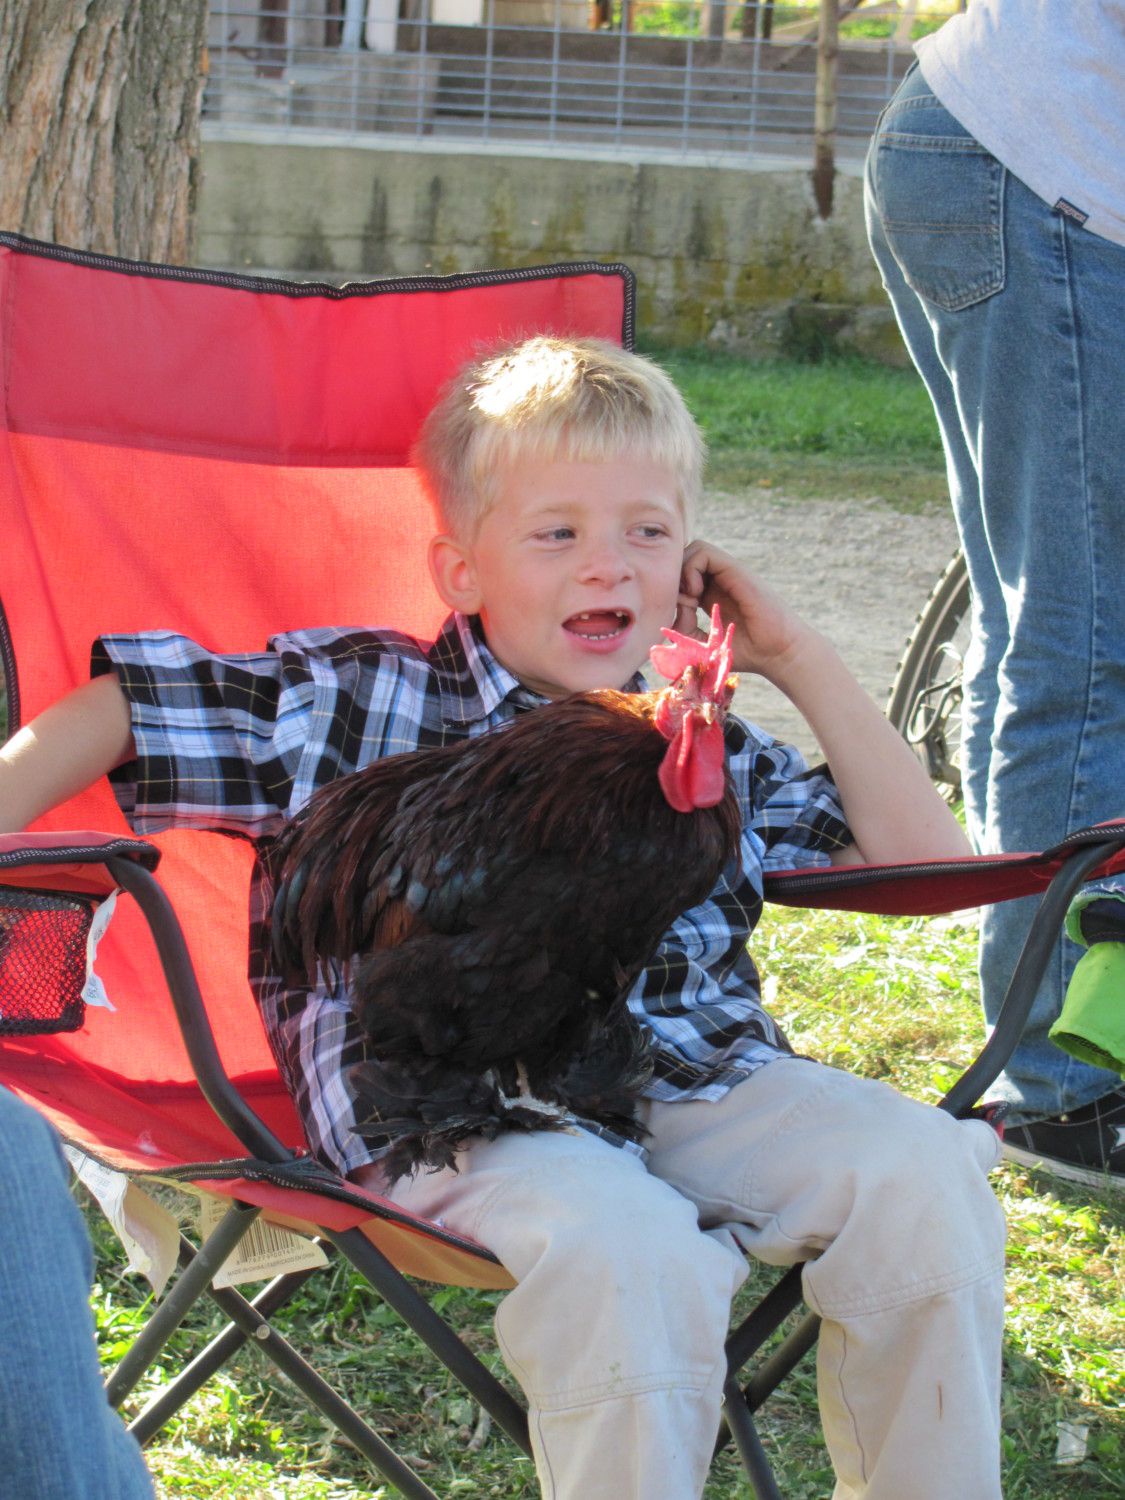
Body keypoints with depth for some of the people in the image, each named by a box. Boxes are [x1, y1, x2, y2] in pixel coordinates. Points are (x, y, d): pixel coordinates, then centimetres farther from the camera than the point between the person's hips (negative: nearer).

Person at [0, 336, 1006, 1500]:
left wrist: (799, 659, 16)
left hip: (697, 1085, 5)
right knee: (623, 1246, -36)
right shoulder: (352, 701, 7)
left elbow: (927, 862, 20)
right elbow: (113, 710, 7)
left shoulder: (708, 753, 20)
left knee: (919, 1168, -20)